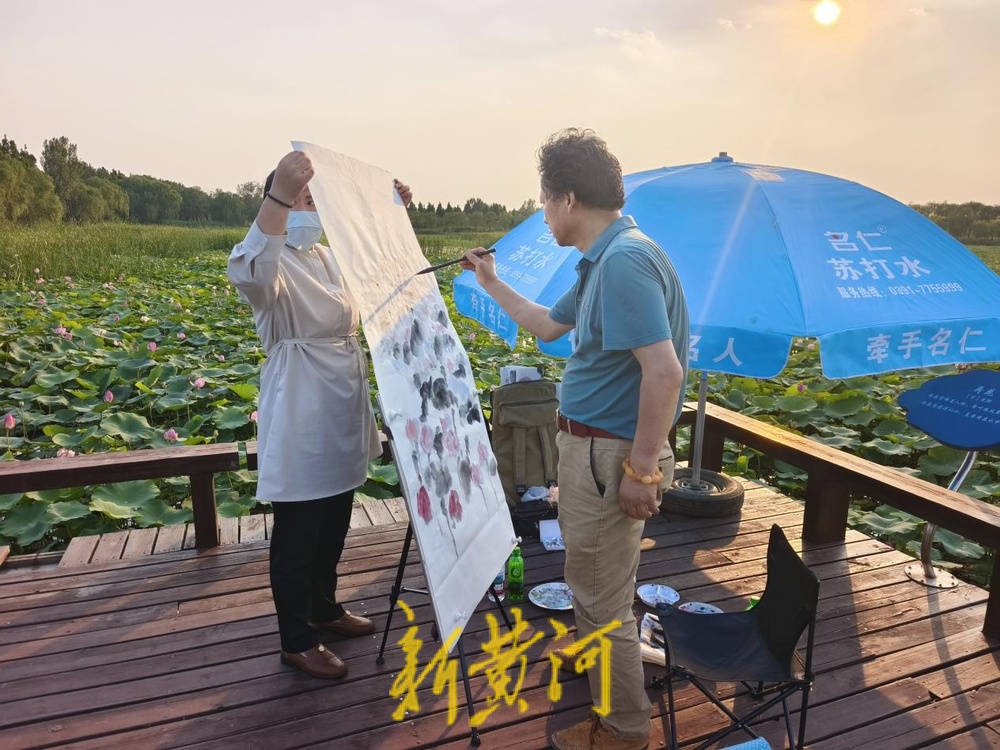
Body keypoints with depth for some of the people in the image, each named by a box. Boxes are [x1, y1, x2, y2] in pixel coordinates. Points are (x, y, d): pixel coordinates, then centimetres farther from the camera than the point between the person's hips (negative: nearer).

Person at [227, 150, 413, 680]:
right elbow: (251, 274, -40)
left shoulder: (327, 258, 11)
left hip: (340, 419, 9)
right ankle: (297, 641, 22)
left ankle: (324, 609, 41)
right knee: (298, 534, 6)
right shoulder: (273, 264, -15)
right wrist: (278, 197, -51)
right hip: (300, 425, -8)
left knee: (333, 526, 21)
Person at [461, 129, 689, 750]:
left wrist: (643, 468, -25)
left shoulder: (624, 260, -23)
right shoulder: (602, 261, 11)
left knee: (601, 594, 6)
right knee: (594, 577, 30)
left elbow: (664, 371, -30)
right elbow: (549, 325, 24)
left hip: (611, 452, -10)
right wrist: (493, 284, 29)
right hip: (589, 442, 10)